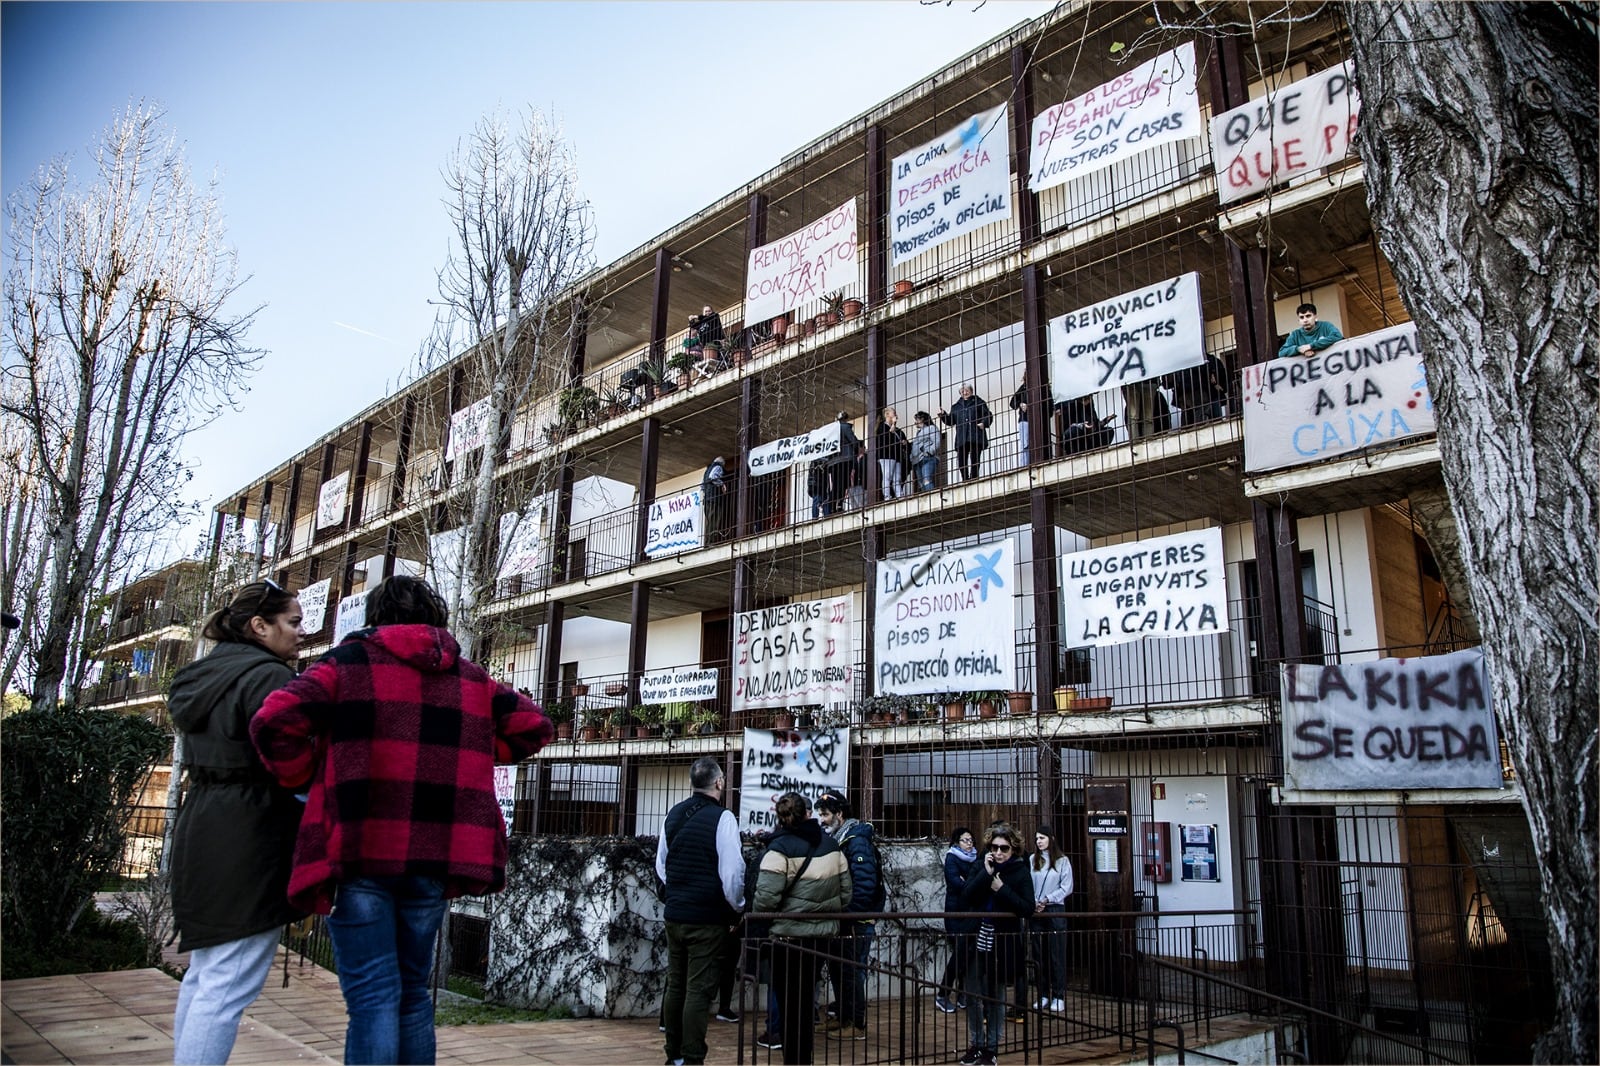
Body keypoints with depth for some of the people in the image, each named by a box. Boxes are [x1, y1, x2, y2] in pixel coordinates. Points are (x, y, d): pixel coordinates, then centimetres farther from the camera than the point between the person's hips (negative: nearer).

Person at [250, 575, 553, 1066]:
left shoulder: (350, 661, 3)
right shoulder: (471, 677, 13)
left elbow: (275, 721, -9)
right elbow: (534, 726, 12)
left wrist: (303, 779, 6)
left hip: (361, 850, -3)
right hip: (434, 857, 4)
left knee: (373, 997, 0)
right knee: (412, 991, 17)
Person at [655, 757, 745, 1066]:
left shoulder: (673, 814, 6)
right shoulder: (722, 817, -15)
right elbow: (732, 872, -18)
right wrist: (737, 909, -5)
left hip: (674, 914, 6)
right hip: (708, 918, -6)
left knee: (675, 986, 16)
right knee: (698, 991, 0)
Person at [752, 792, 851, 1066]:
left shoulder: (781, 847, -14)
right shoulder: (831, 844, 3)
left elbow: (766, 897, -21)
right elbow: (845, 892, 7)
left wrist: (755, 917, -2)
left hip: (789, 936, -6)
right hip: (822, 934, 6)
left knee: (789, 1002, 7)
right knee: (806, 1000, 18)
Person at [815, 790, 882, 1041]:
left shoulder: (857, 841, -18)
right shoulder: (837, 839, 11)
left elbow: (865, 884, -26)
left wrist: (847, 912, -22)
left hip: (857, 921, -9)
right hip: (841, 919, 9)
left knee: (852, 971, -2)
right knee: (836, 968, 15)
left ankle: (857, 1025, 8)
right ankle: (844, 1017, 28)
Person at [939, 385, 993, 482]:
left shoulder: (978, 402, 13)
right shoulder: (956, 406, 22)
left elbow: (988, 416, 7)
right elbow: (950, 421, 18)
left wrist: (984, 423, -12)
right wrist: (943, 415, 0)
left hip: (975, 438, -3)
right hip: (961, 439, 3)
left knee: (975, 460, -7)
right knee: (962, 461, -4)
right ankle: (965, 480, 1)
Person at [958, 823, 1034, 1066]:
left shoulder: (1020, 872, -4)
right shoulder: (980, 866, 2)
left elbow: (1028, 908, -12)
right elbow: (965, 897, -9)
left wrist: (1002, 888, -19)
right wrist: (985, 873, -16)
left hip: (1003, 943, -2)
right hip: (977, 940, 2)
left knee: (996, 998, 8)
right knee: (973, 996, 7)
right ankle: (976, 1044, 23)